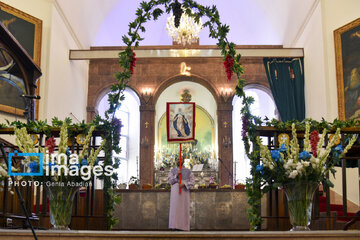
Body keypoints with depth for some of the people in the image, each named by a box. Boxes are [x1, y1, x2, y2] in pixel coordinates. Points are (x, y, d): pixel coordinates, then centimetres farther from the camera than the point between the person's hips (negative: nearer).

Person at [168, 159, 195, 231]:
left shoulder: (188, 171, 8)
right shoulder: (172, 170, 12)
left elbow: (192, 181, 2)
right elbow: (170, 181, 2)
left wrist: (184, 184, -13)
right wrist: (176, 175, -12)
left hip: (184, 192, 0)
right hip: (175, 192, 1)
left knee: (184, 208, -3)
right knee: (175, 208, -5)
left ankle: (184, 226, -1)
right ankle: (175, 226, -5)